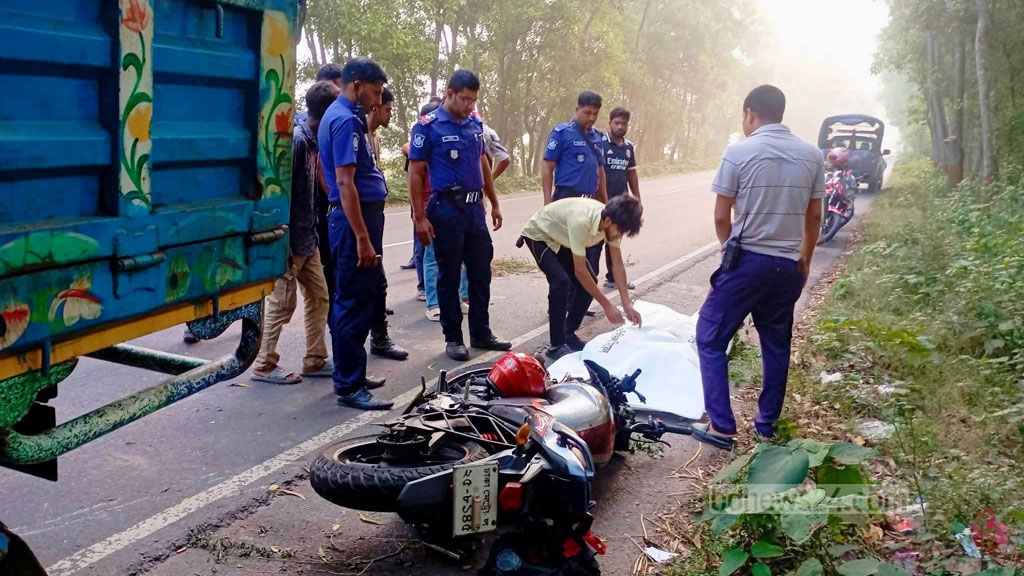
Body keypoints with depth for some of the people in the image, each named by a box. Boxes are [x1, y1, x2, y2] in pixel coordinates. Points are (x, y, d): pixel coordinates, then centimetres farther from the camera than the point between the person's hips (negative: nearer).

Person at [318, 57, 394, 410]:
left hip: (349, 217, 11)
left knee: (351, 301, 15)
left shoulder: (337, 114, 17)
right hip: (355, 220, -11)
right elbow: (345, 183, -22)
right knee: (355, 305, -7)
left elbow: (322, 166, 26)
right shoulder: (347, 120, -15)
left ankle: (348, 375, 25)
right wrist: (362, 238, -24)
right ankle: (350, 387, -1)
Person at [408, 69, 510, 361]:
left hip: (475, 207, 6)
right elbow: (416, 174, -9)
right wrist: (420, 218, -13)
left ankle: (481, 332, 23)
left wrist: (494, 204, 18)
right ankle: (453, 338, 14)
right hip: (447, 209, -6)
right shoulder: (428, 126, -8)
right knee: (449, 276, 4)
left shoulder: (474, 124, 10)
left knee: (481, 272, 10)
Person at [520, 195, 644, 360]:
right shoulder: (582, 221, -42)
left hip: (562, 239, 8)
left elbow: (618, 265, -10)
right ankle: (556, 346, -16)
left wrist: (627, 304, -16)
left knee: (589, 282, -4)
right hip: (538, 235, -7)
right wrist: (607, 305, -29)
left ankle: (569, 334, 13)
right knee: (561, 281, -26)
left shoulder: (612, 222, -20)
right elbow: (580, 270, -35)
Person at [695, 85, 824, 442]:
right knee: (777, 345, 16)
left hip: (747, 260, -5)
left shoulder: (739, 151, -9)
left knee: (710, 338, 5)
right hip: (788, 265, 5)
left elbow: (721, 217, -5)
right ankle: (767, 425, 23)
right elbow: (814, 217, 11)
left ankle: (722, 425, -1)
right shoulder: (811, 155, 5)